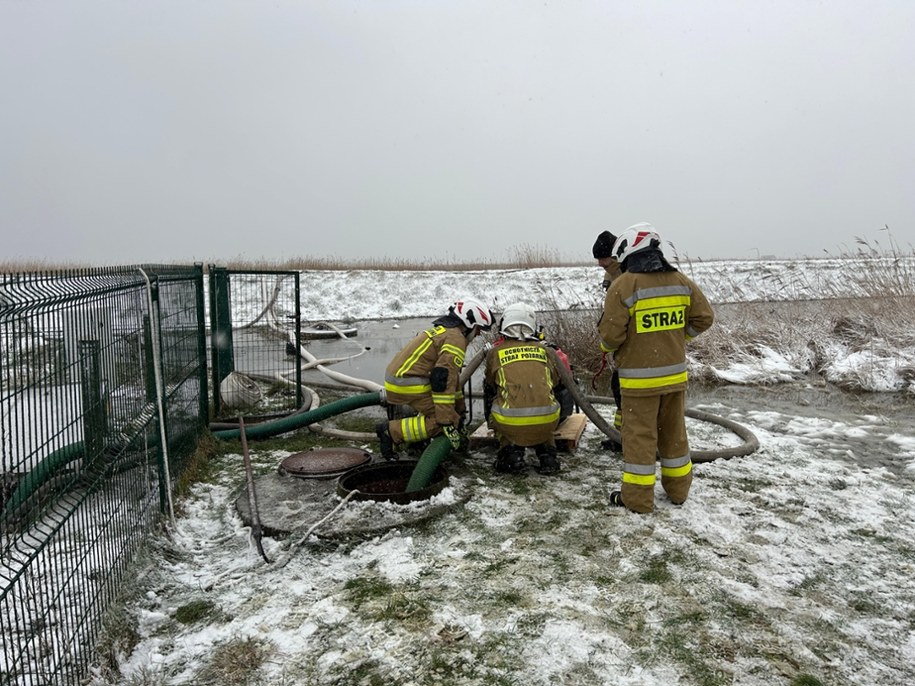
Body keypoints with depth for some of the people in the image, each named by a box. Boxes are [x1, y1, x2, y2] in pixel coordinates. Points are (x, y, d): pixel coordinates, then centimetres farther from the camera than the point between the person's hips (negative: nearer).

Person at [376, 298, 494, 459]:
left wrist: (460, 410, 28)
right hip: (407, 384, -10)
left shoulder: (443, 331, 20)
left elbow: (451, 375, 25)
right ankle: (391, 431, -10)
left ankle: (419, 439, 16)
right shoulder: (456, 339, -12)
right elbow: (444, 381, -21)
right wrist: (448, 423, -19)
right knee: (439, 420, -12)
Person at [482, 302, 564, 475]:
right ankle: (548, 457, 16)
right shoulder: (543, 350, 16)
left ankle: (512, 455, 12)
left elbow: (489, 389, 27)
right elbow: (557, 383, 30)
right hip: (547, 420, 3)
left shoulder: (495, 352, 12)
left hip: (510, 422, -2)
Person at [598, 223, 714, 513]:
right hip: (675, 373, 6)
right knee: (674, 433, 18)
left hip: (639, 378, -5)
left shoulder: (622, 286, -16)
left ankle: (638, 498, 13)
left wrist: (608, 347, 6)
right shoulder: (681, 281, 2)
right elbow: (704, 318, 8)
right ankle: (677, 489, 30)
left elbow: (611, 335, -16)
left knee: (639, 436, 4)